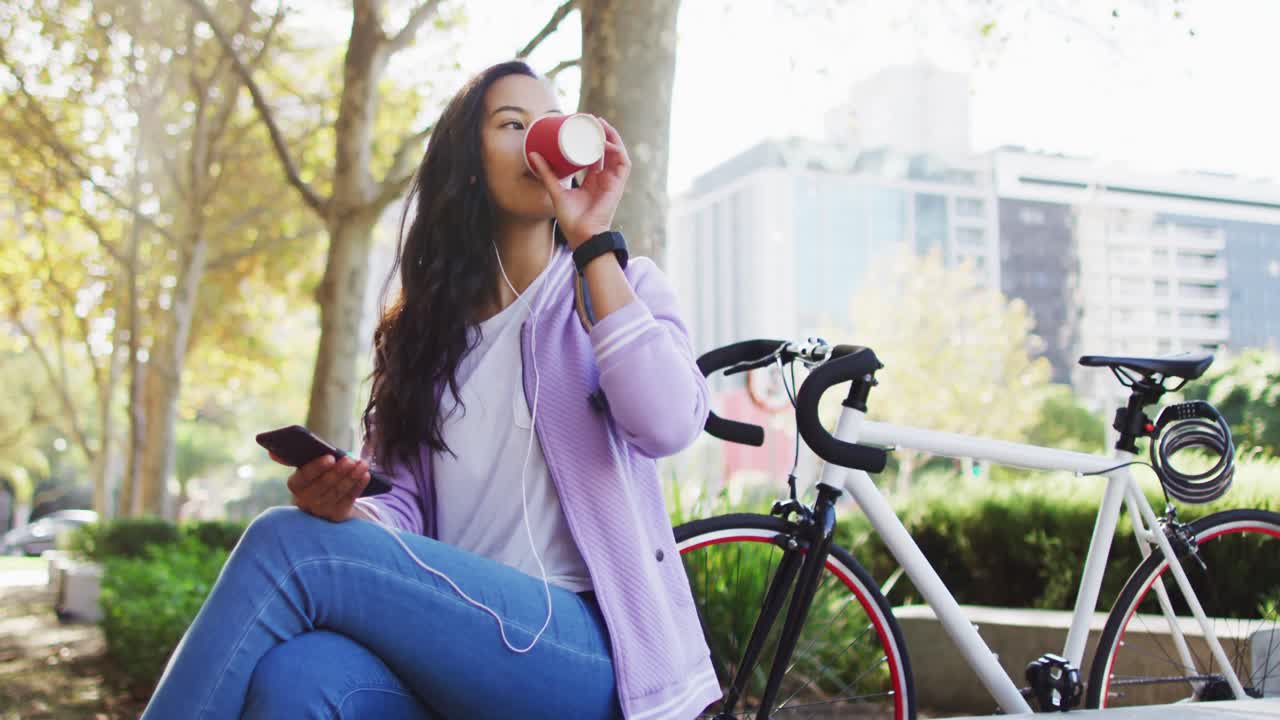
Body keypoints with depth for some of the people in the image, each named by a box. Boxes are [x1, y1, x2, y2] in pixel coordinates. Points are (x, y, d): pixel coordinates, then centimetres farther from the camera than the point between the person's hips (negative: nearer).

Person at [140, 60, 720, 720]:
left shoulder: (622, 286, 10)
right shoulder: (426, 321, 19)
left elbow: (667, 424, -13)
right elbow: (402, 502, 12)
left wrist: (593, 243, -10)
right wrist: (345, 508, -12)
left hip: (588, 645, -3)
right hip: (452, 649, 3)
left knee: (287, 545, -25)